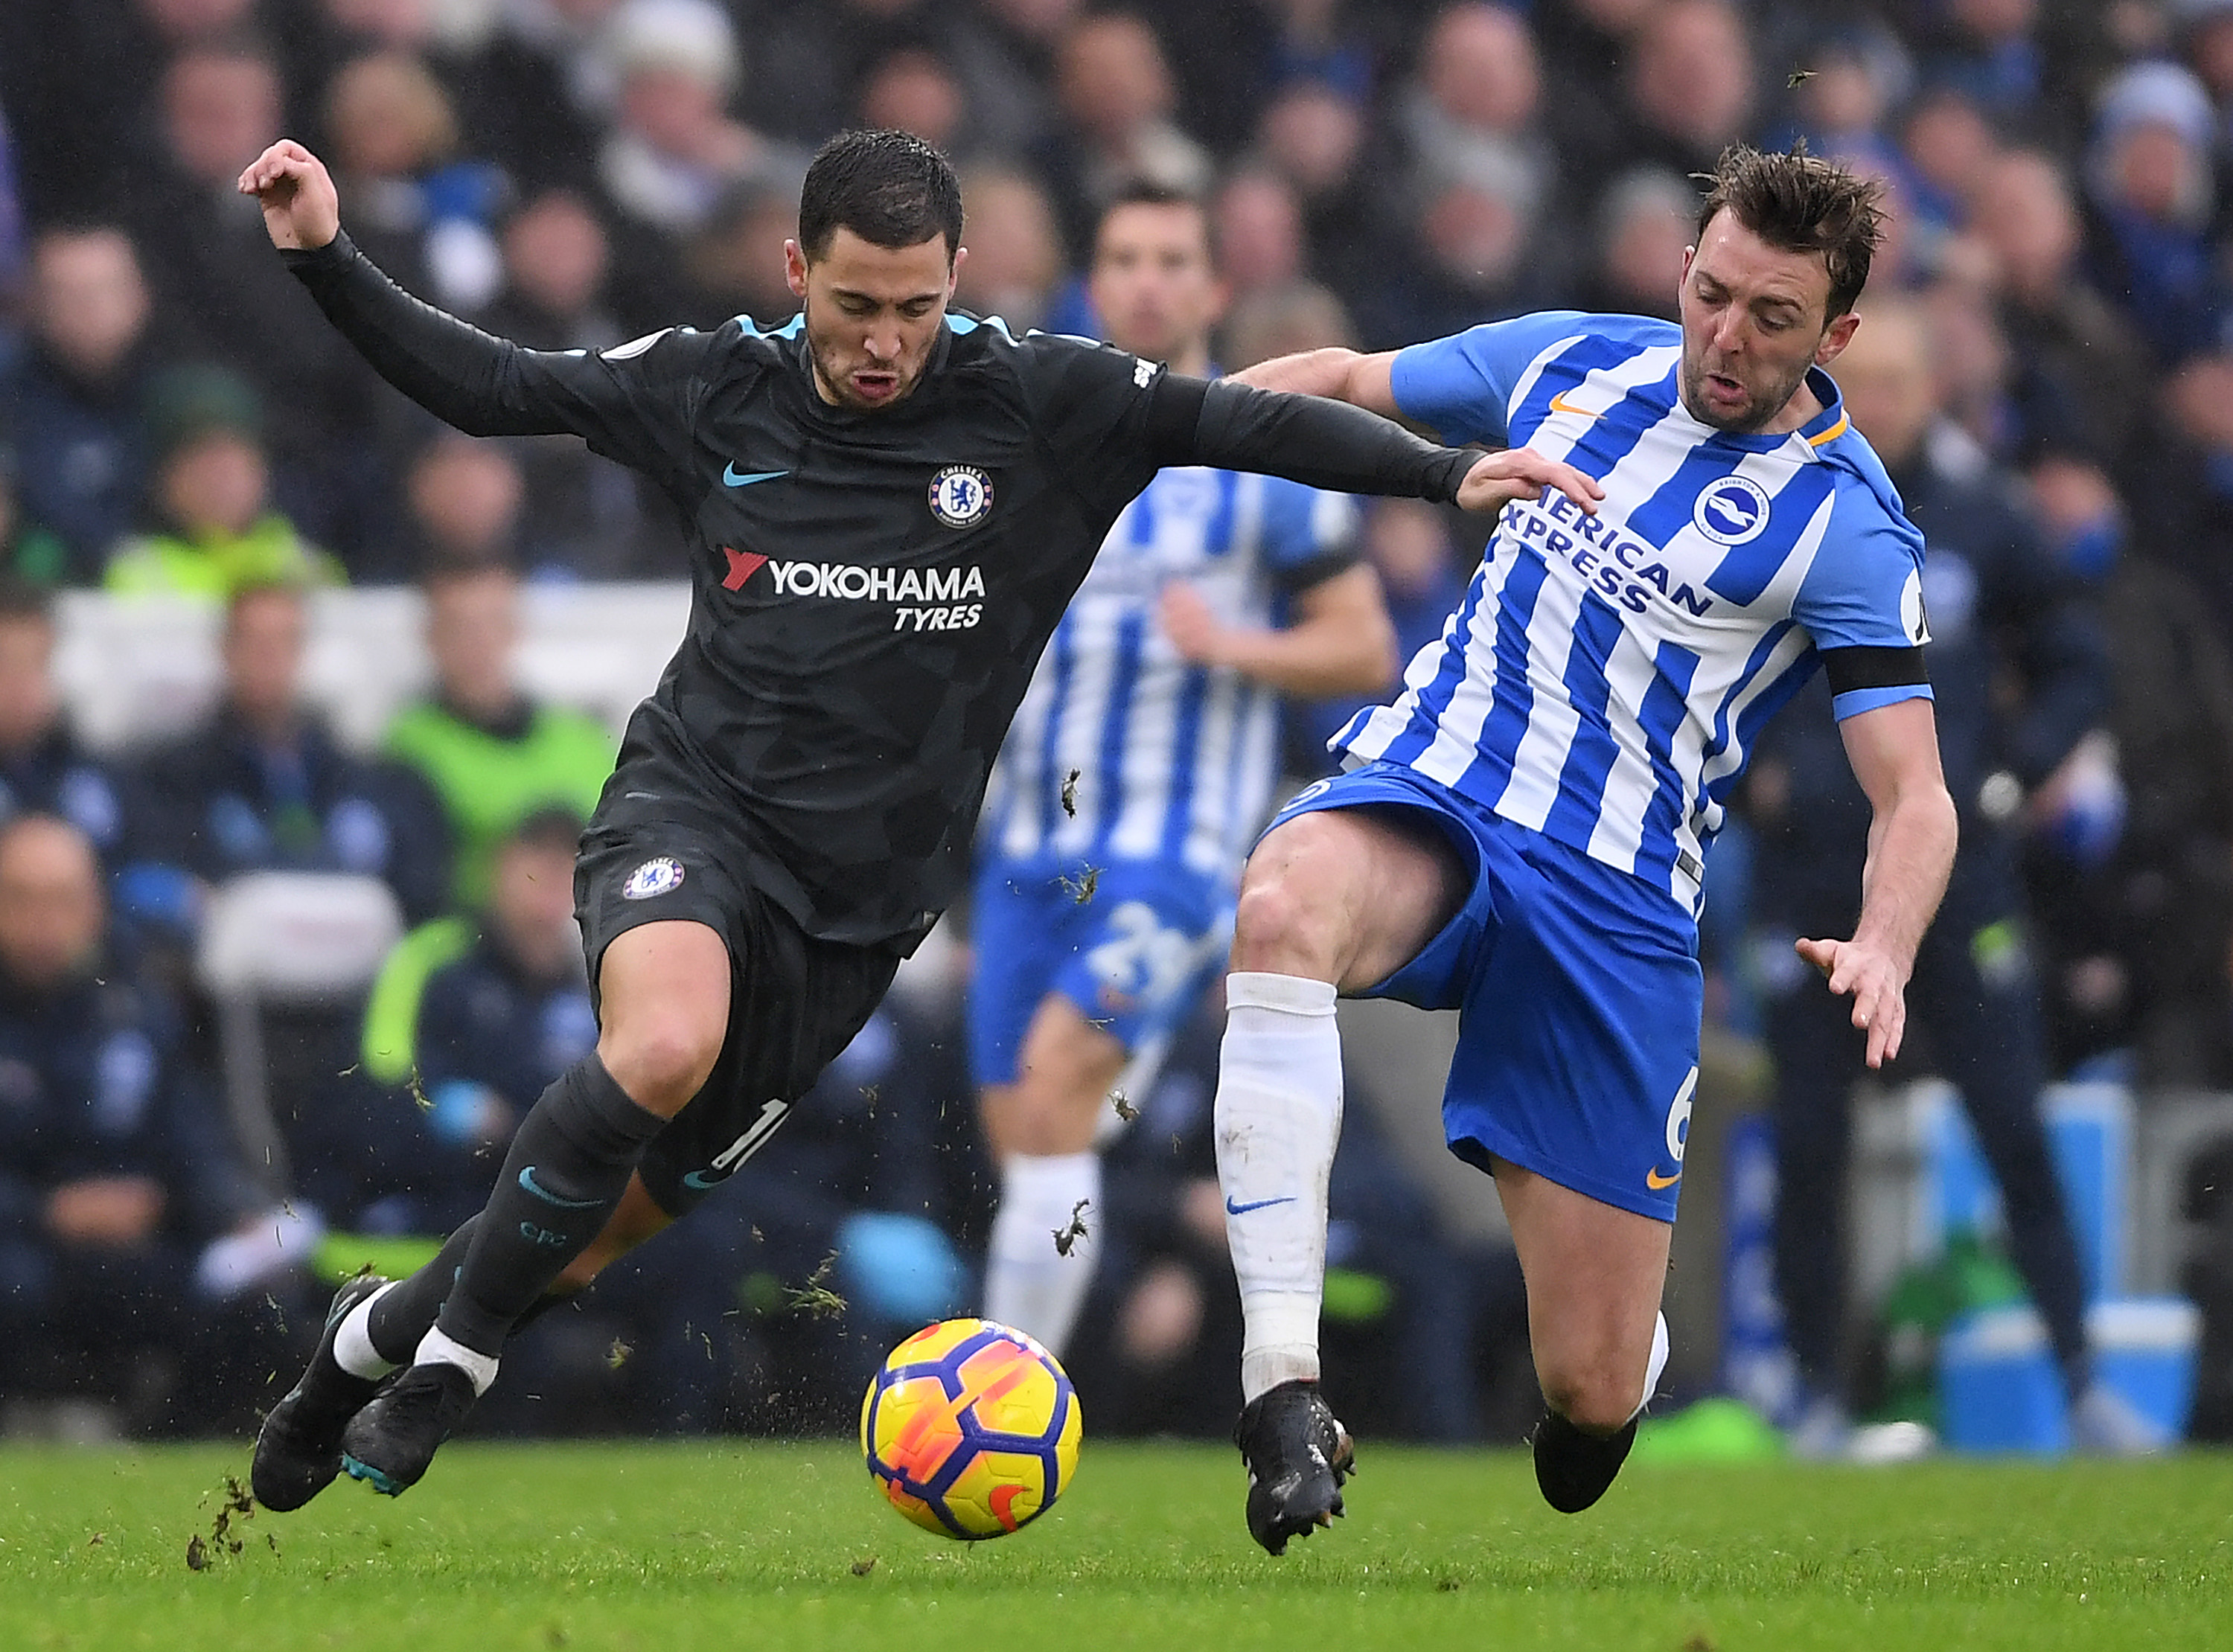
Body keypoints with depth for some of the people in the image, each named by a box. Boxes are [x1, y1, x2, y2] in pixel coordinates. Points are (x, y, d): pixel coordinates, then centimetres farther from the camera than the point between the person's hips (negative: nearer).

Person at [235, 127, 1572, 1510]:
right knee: (665, 1044, -34)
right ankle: (446, 1360, -18)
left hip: (859, 898, 1)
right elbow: (486, 386, 8)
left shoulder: (1038, 402, -3)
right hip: (693, 808, -1)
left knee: (604, 1231, 6)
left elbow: (1245, 422, -6)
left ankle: (385, 1326, 35)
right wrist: (328, 257, -3)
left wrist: (1447, 473, -17)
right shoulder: (719, 390, 1)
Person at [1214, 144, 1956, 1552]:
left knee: (1592, 1392, -5)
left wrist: (1883, 950, -31)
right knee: (1287, 906, -39)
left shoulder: (1847, 528, -5)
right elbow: (1345, 383, 22)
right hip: (1425, 800, 2)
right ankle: (1284, 1391, -42)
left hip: (1617, 901, -2)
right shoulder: (1570, 363, 8)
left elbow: (1915, 800, -10)